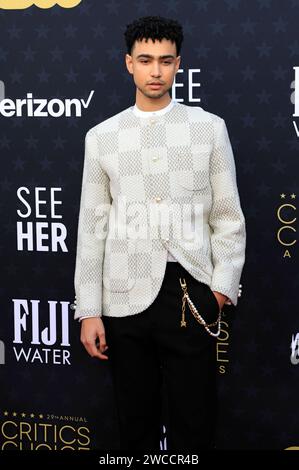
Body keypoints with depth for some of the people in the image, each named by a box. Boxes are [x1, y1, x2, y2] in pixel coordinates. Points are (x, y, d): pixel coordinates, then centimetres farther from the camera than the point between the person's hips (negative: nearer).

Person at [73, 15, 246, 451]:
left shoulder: (210, 127, 5)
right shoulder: (101, 137, 7)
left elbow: (228, 217, 5)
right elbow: (92, 228, 6)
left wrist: (223, 284, -6)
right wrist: (89, 311, 2)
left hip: (191, 294, -1)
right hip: (125, 299, 1)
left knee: (194, 426, 5)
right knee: (136, 424, 11)